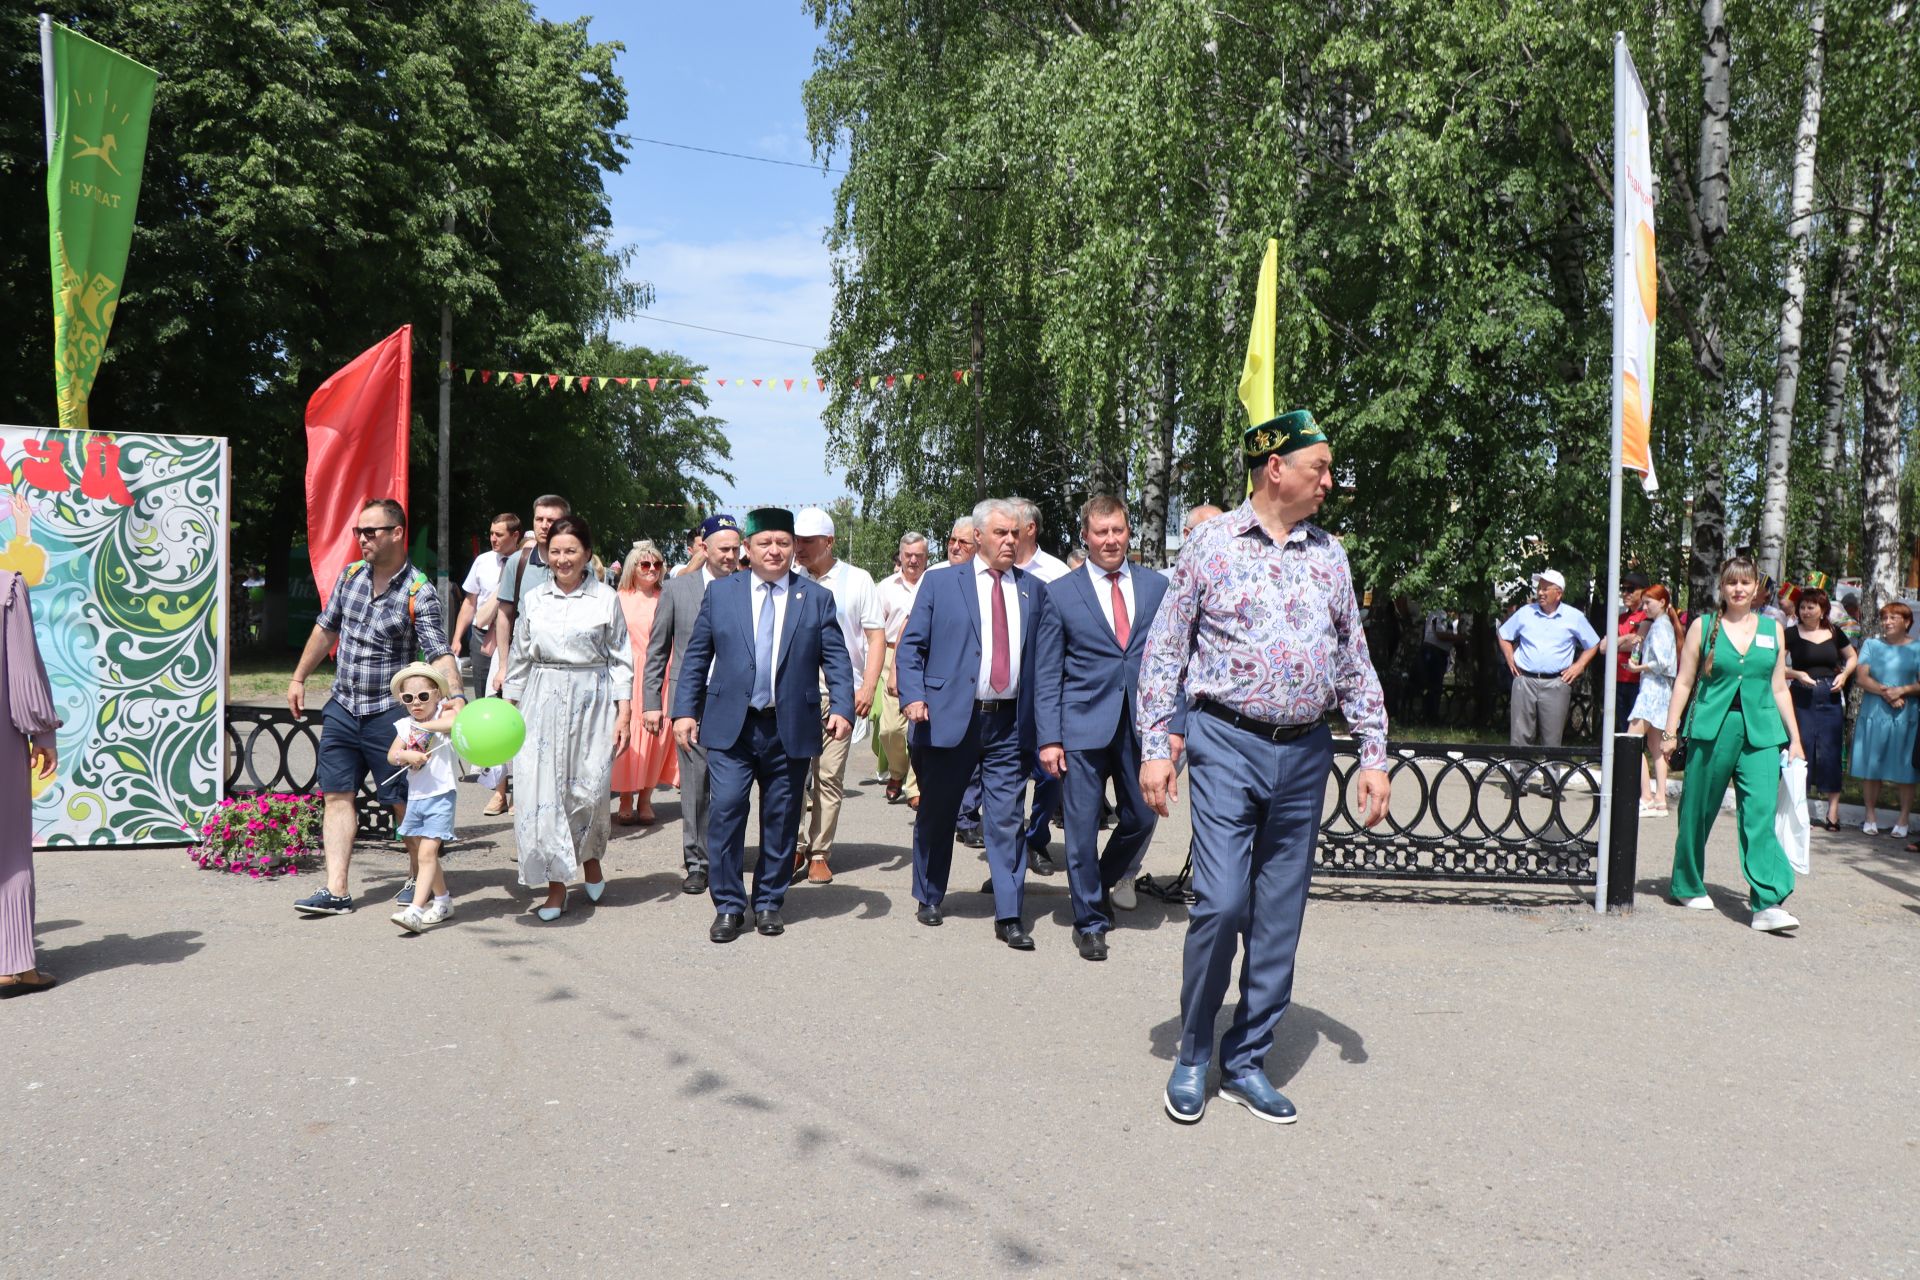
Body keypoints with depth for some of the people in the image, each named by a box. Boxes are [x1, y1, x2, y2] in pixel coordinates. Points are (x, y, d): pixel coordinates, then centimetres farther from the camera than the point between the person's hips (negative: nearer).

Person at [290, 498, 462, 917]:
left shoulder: (420, 593, -13)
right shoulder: (350, 575, 5)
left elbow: (440, 653, -20)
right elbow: (326, 630, 18)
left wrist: (456, 696, -37)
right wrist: (299, 678, 21)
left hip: (389, 713, -6)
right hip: (342, 707, 6)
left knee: (404, 800, 3)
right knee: (336, 794, 4)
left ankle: (418, 879, 20)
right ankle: (336, 890, 6)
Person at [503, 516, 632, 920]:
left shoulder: (606, 599, 1)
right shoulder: (533, 599, 8)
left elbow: (620, 660, 2)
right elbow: (521, 658, 14)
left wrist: (624, 713, -4)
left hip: (591, 704, -2)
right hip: (542, 704, 2)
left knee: (589, 789, -5)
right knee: (542, 791, -3)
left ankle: (590, 857, 27)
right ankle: (555, 885, 6)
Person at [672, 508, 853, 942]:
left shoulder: (817, 598, 6)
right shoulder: (721, 592, 7)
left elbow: (836, 660, 3)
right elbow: (696, 656, 8)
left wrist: (842, 708, -11)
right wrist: (685, 710, 1)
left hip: (790, 728, 1)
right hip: (730, 726, 0)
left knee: (782, 818, 7)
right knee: (726, 809, -6)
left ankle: (768, 903, 21)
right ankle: (728, 906, 6)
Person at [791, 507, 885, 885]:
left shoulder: (857, 580, 3)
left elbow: (876, 637, 2)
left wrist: (868, 688, -8)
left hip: (840, 693, -1)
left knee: (830, 776, 2)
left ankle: (819, 853, 10)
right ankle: (796, 848, 8)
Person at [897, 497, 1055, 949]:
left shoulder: (1033, 590, 10)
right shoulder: (941, 583, 4)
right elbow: (911, 645, 3)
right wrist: (913, 696, -12)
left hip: (1009, 724, 1)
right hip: (949, 718, -1)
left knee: (1007, 819, -1)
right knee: (936, 814, 12)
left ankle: (1010, 917, 5)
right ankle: (929, 899, 30)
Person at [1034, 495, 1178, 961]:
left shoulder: (1156, 587, 7)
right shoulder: (1060, 593, 1)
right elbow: (1046, 673, 0)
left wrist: (1175, 724, 0)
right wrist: (1048, 738, -6)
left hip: (1142, 725, 2)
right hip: (1083, 726, -2)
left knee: (1141, 819, 8)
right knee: (1082, 829, 2)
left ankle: (1100, 885, 36)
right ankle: (1089, 921, 19)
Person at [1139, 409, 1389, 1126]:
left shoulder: (1329, 556, 11)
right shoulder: (1211, 544, -1)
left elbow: (1356, 664, 14)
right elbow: (1164, 651, 0)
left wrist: (1374, 757, 9)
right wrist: (1155, 748, -6)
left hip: (1305, 752, 4)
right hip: (1227, 744, -4)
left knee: (1279, 915, 7)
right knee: (1221, 903, -11)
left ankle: (1247, 1062, 21)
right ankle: (1193, 1054, 11)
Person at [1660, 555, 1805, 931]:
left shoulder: (1773, 629, 11)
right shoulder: (1703, 626, 4)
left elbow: (1779, 689, 15)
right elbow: (1684, 683, 5)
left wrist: (1795, 738, 11)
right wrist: (1670, 731, 1)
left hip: (1761, 733, 1)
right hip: (1711, 730, -1)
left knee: (1760, 815, -10)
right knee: (1698, 812, 7)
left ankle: (1767, 903, -13)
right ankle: (1688, 887, 25)